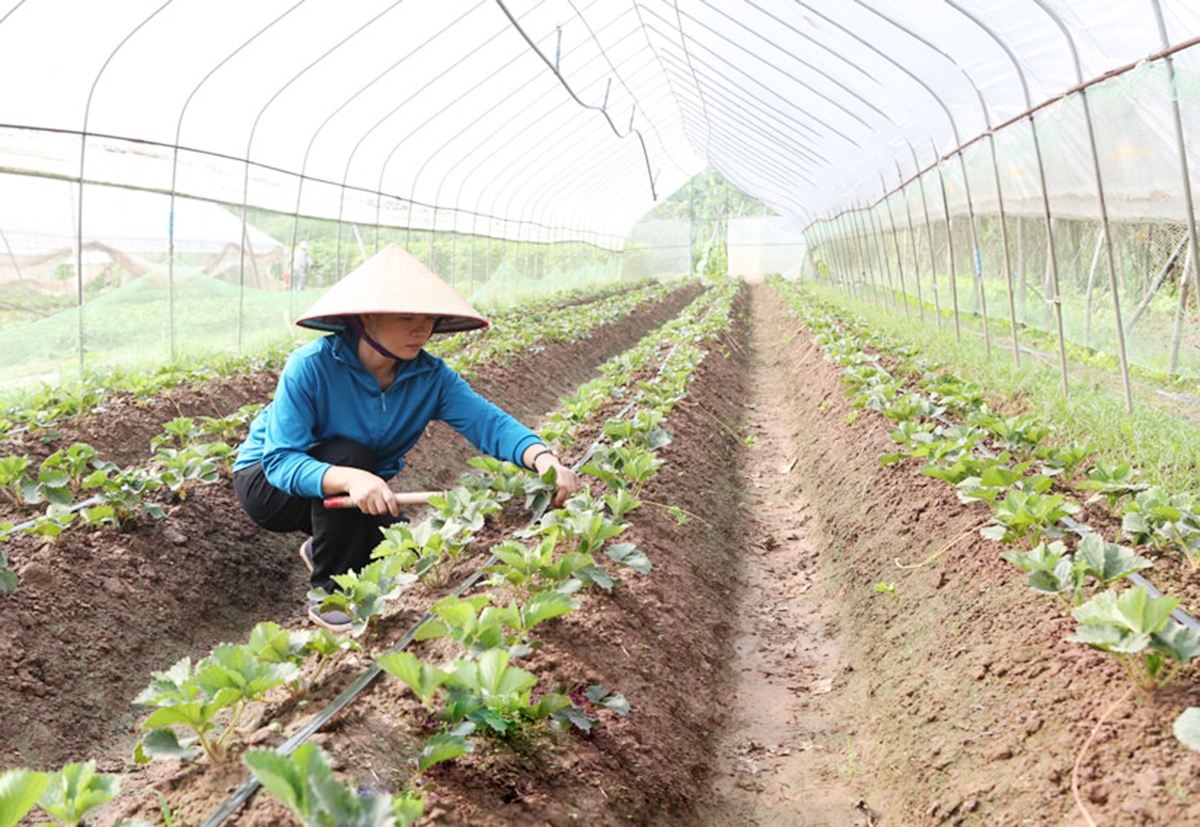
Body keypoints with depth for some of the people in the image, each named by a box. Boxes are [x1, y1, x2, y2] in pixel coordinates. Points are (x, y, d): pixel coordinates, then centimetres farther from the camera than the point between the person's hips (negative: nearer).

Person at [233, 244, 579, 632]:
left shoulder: (431, 378, -17)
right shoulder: (312, 366, -30)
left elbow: (490, 423, -29)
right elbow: (281, 460, -35)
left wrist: (544, 458, -51)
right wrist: (349, 478, -54)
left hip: (354, 498, 5)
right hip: (268, 481, -4)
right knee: (349, 454, -33)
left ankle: (321, 549, 20)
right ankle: (327, 592, -13)